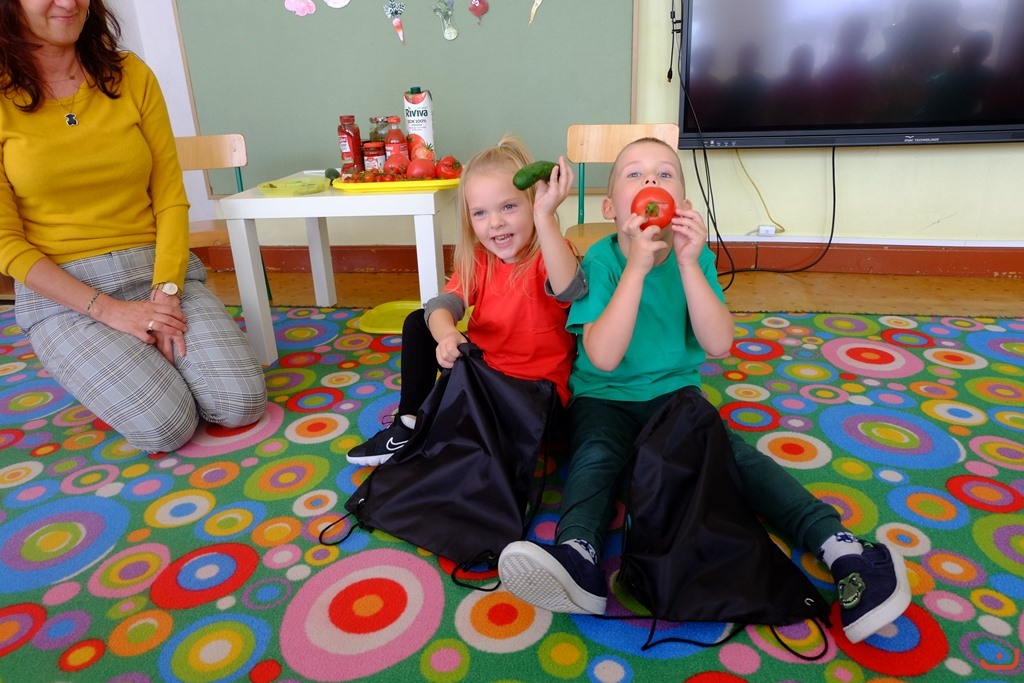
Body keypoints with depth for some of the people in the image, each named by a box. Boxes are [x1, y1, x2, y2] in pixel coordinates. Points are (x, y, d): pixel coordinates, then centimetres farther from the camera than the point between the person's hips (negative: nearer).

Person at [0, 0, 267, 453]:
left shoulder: (131, 75, 5)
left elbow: (170, 197, 1)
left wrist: (166, 292, -12)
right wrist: (108, 310, -15)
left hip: (159, 270, 2)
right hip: (63, 294, -2)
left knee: (242, 404, -16)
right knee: (166, 426, -22)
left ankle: (145, 355, 14)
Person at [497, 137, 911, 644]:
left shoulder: (696, 256, -2)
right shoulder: (602, 258, -11)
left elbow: (718, 344, -15)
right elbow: (603, 357, -23)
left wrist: (688, 264, -25)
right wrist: (636, 267, -29)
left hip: (674, 391, 2)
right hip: (603, 396, -2)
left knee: (735, 453, -20)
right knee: (595, 455, -30)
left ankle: (840, 547, -27)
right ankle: (578, 559, -52)